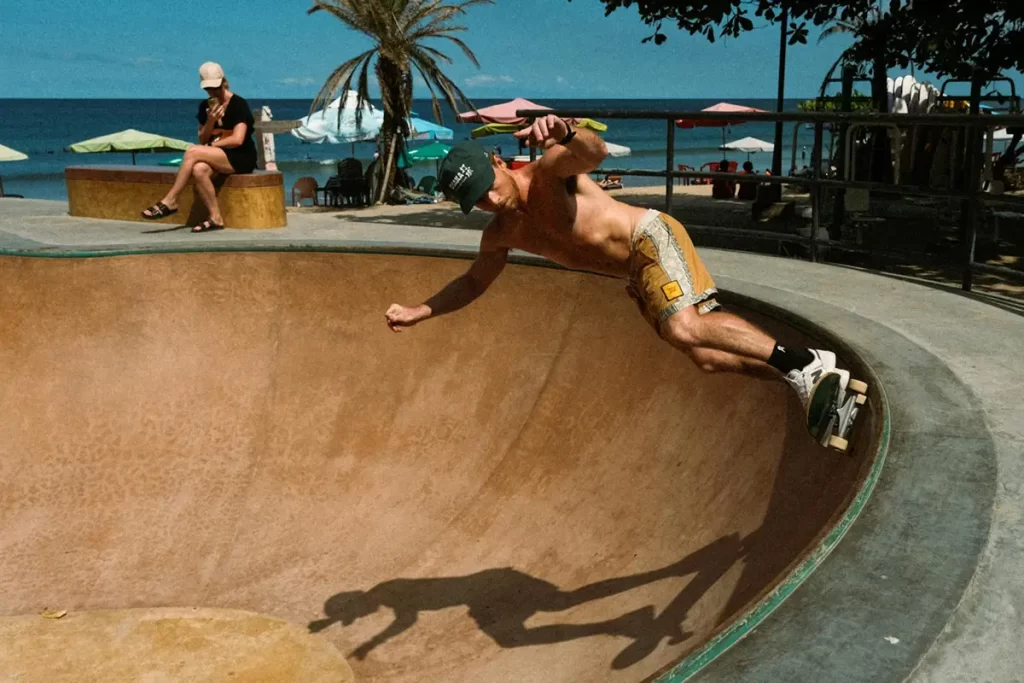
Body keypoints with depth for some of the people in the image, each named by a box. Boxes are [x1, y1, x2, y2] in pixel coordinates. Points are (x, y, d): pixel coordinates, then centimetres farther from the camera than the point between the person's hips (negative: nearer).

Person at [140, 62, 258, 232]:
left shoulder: (239, 104, -8)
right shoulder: (205, 106, 10)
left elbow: (237, 139, -17)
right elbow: (202, 140, 9)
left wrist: (211, 145, -6)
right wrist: (210, 121, -9)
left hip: (241, 158, -6)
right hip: (220, 157, 6)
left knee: (192, 152, -26)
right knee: (199, 169, -31)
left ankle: (170, 202, -19)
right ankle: (215, 218, -23)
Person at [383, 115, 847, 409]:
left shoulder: (548, 171, -15)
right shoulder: (500, 235, 7)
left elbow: (595, 153, -37)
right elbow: (473, 282, 23)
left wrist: (565, 134, -59)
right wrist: (420, 312, 14)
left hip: (652, 237, -7)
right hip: (636, 279, 8)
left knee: (684, 329, -31)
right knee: (707, 357, -6)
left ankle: (804, 362, -25)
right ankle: (805, 380, 0)